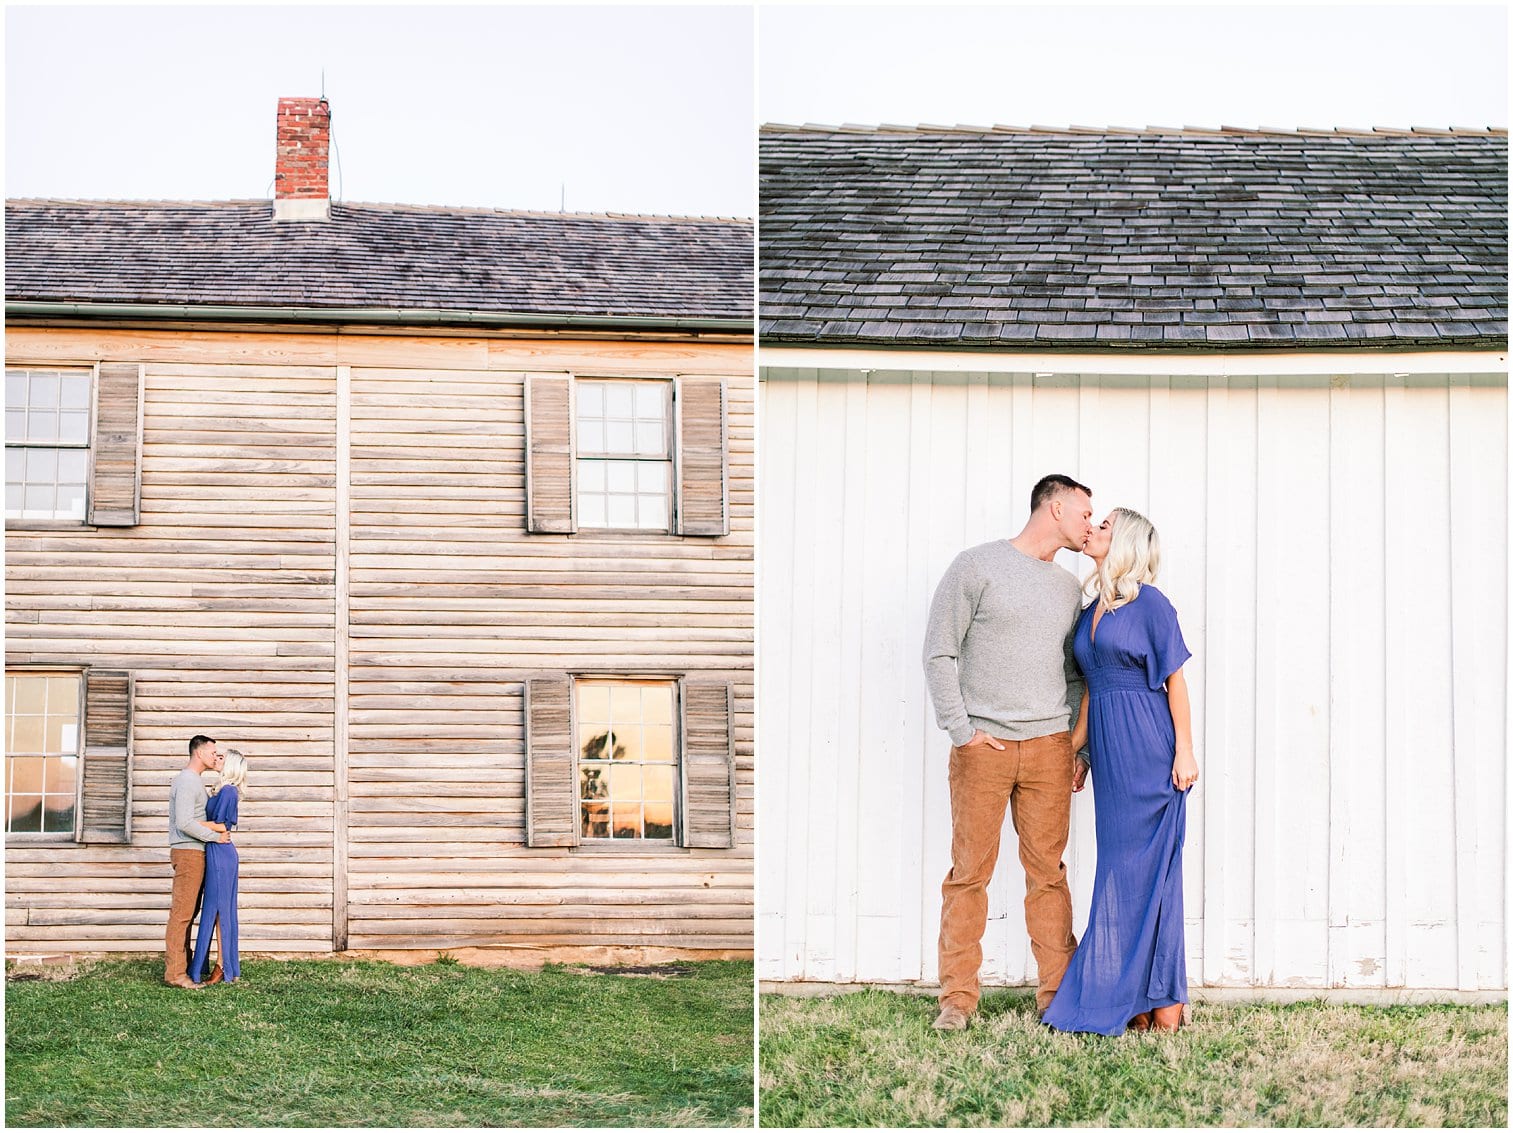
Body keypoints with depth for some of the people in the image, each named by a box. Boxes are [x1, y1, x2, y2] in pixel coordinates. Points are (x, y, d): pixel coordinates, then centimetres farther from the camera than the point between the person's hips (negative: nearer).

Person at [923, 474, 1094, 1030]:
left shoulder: (1069, 587, 16)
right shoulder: (977, 566, 0)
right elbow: (939, 654, -2)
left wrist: (1079, 744, 12)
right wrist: (961, 730, -8)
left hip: (1050, 747, 4)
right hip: (983, 745, -4)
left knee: (1048, 872, 3)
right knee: (970, 872, -2)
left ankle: (1057, 991, 8)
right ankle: (957, 996, 4)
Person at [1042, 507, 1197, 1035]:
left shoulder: (1149, 604, -7)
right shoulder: (1092, 611, 14)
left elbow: (1176, 681, -8)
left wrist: (1185, 752, -12)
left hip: (1149, 751, -7)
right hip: (1109, 749, 7)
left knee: (1146, 868, -4)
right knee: (1120, 867, 7)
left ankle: (1162, 1000, 2)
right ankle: (1139, 999, 12)